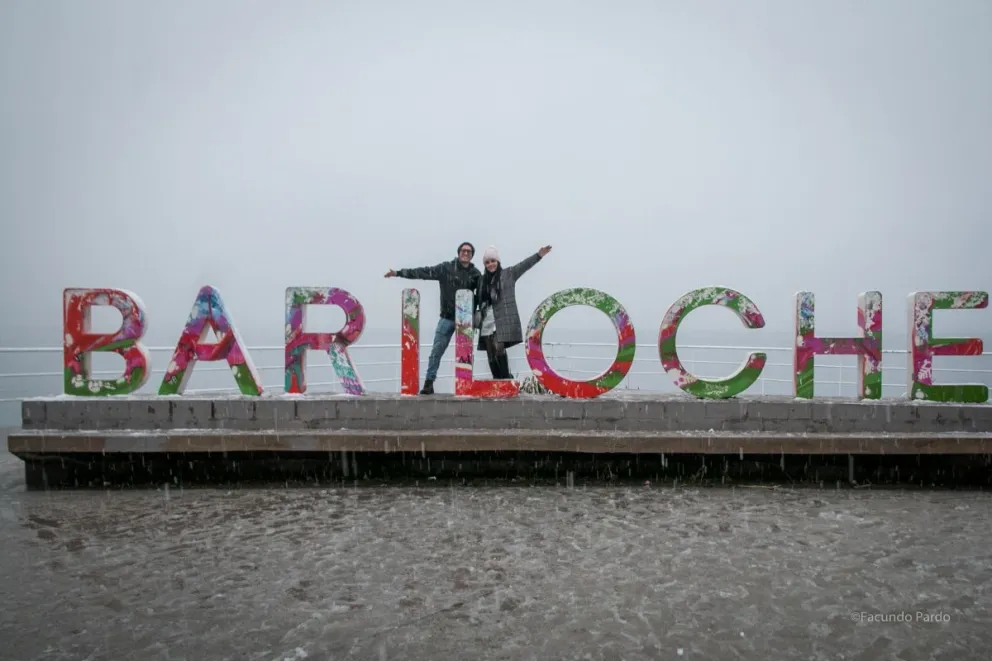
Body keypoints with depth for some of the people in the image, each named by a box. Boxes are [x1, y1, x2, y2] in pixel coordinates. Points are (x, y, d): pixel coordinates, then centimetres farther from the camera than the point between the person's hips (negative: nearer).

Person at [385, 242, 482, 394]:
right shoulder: (446, 268, -1)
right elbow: (424, 272, -5)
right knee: (436, 351, -1)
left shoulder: (475, 274, 3)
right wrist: (399, 273, -10)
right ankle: (429, 382, 4)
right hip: (447, 318, -1)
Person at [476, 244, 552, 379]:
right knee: (491, 355, 4)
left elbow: (524, 265, -9)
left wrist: (539, 255, -21)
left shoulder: (508, 273, 4)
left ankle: (507, 381, -7)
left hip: (503, 321, -5)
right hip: (487, 322, 5)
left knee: (499, 349, -18)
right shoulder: (483, 279, 16)